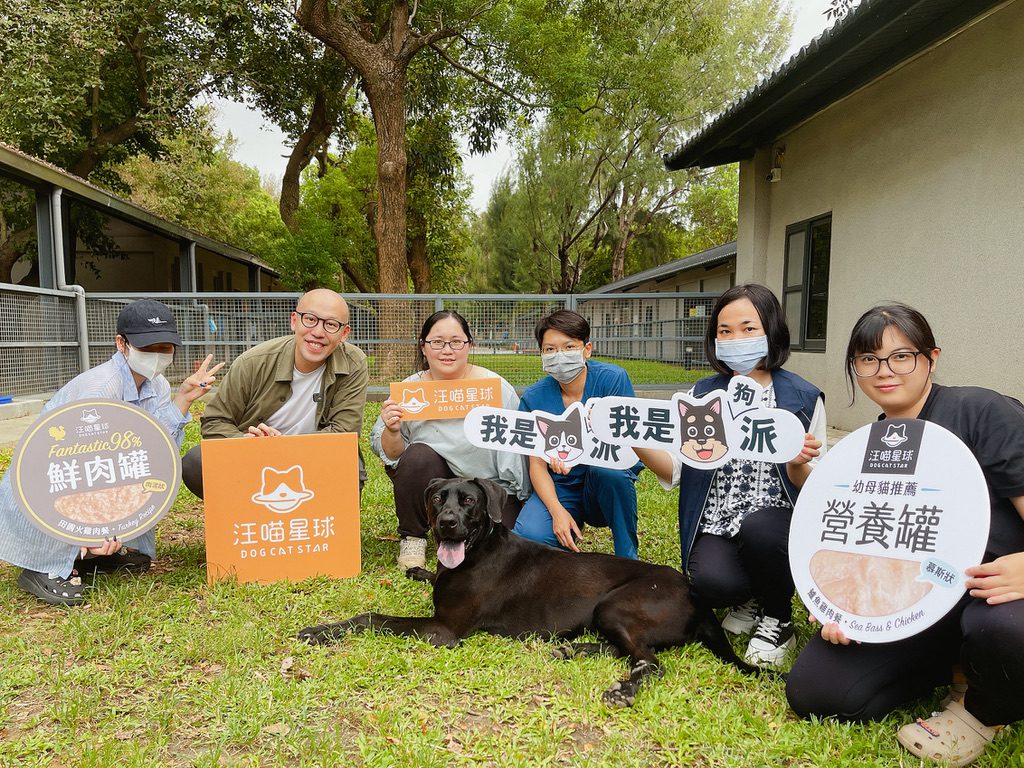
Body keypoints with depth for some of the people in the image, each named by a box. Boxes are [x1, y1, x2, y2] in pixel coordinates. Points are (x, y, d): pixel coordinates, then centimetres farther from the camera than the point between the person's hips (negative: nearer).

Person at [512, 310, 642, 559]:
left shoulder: (613, 379, -12)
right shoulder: (534, 397, -4)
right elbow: (537, 464, -5)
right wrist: (558, 511, -22)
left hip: (610, 489, -1)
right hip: (559, 488, 2)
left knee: (605, 468, -36)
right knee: (529, 536, -28)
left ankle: (628, 558, -13)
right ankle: (569, 538, 9)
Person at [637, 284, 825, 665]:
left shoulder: (803, 398, -1)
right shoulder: (704, 394, 7)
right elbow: (676, 470, -1)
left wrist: (797, 465, -25)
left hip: (776, 523, -1)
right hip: (716, 523, 1)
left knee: (757, 528, -35)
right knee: (709, 581, -29)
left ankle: (778, 621, -3)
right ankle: (751, 598, 10)